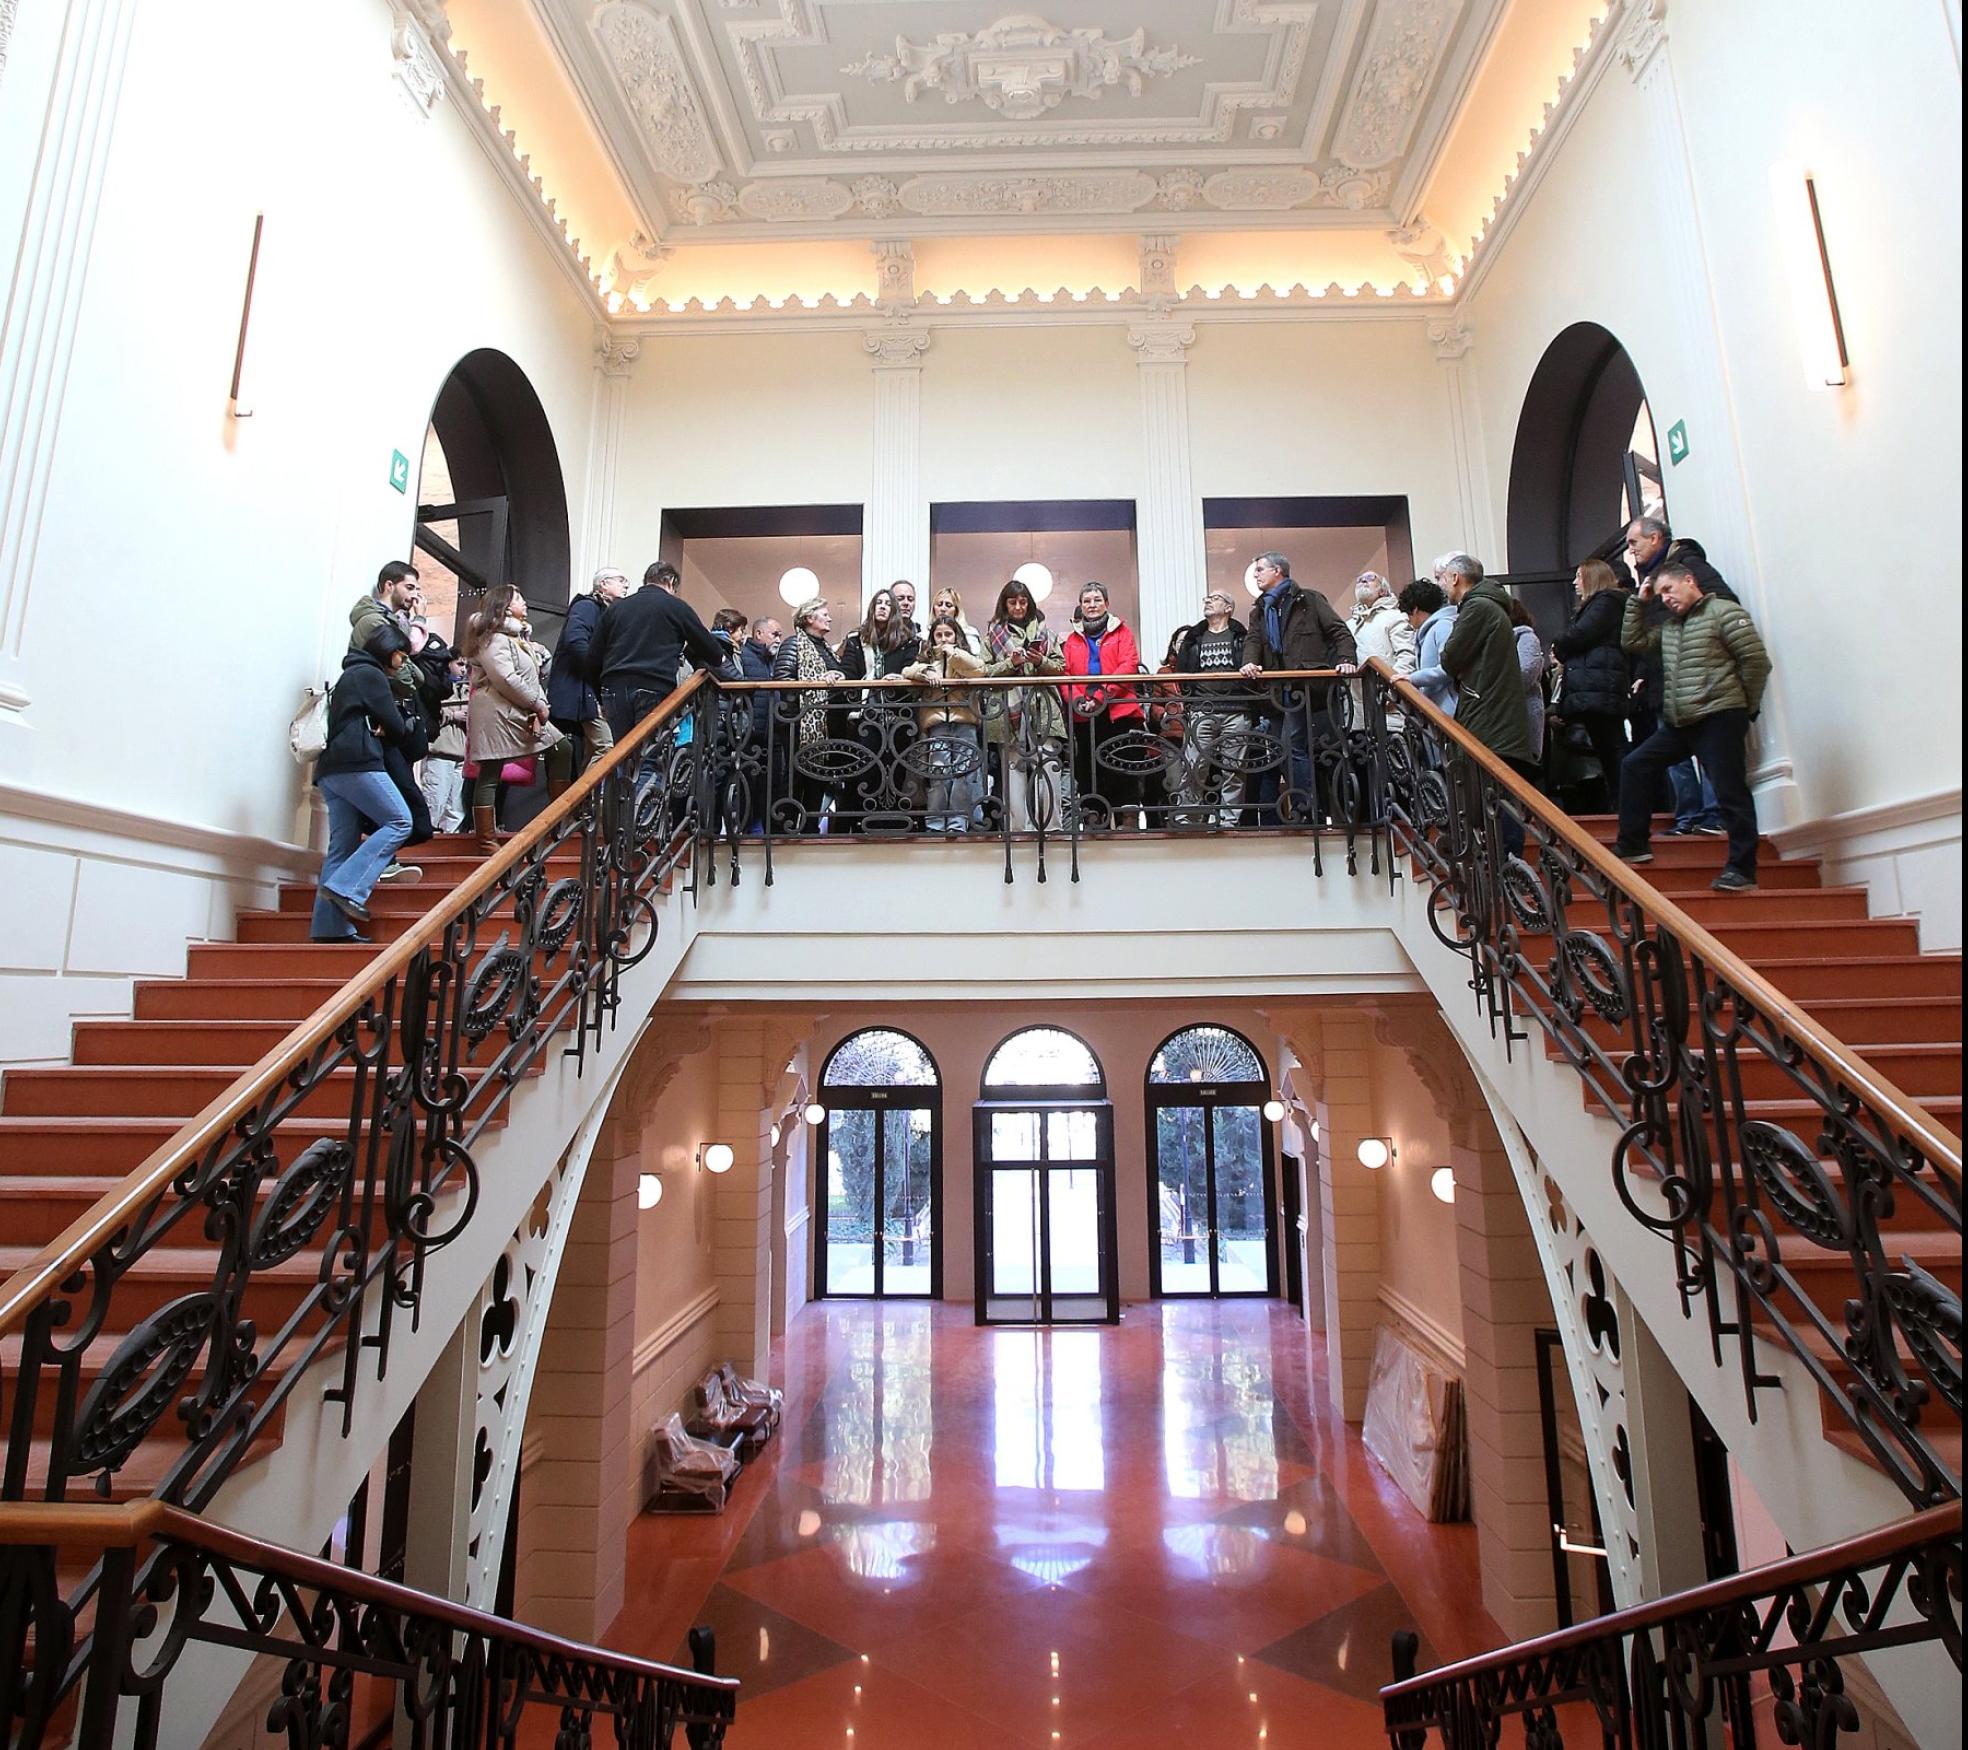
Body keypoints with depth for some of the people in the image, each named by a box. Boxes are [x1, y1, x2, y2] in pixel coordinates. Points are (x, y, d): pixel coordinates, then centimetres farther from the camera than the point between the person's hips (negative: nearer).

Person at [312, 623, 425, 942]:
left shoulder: (350, 675, 29)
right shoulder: (371, 675, 0)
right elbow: (396, 727, -2)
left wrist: (380, 729, 6)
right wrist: (409, 723, 18)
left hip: (331, 769, 9)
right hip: (357, 764, -9)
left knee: (341, 847, 3)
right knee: (399, 822, -9)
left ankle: (330, 925, -1)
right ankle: (347, 888, -18)